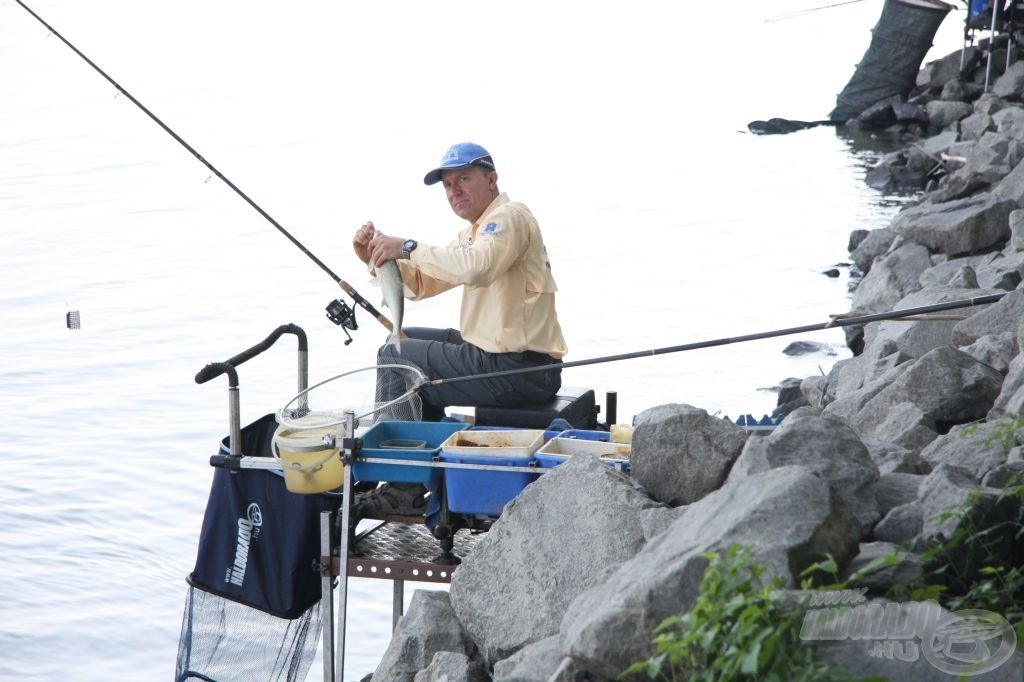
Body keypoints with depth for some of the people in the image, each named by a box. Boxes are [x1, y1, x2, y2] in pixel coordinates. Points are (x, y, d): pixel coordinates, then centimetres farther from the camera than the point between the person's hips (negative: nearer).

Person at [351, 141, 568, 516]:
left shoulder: (509, 217, -13)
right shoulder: (473, 231, 21)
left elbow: (476, 267, -34)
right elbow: (420, 284, 18)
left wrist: (409, 247, -26)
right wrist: (377, 259, 1)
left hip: (519, 370, -11)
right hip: (497, 353, 11)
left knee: (395, 358, -3)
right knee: (407, 340, 22)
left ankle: (405, 488, 3)